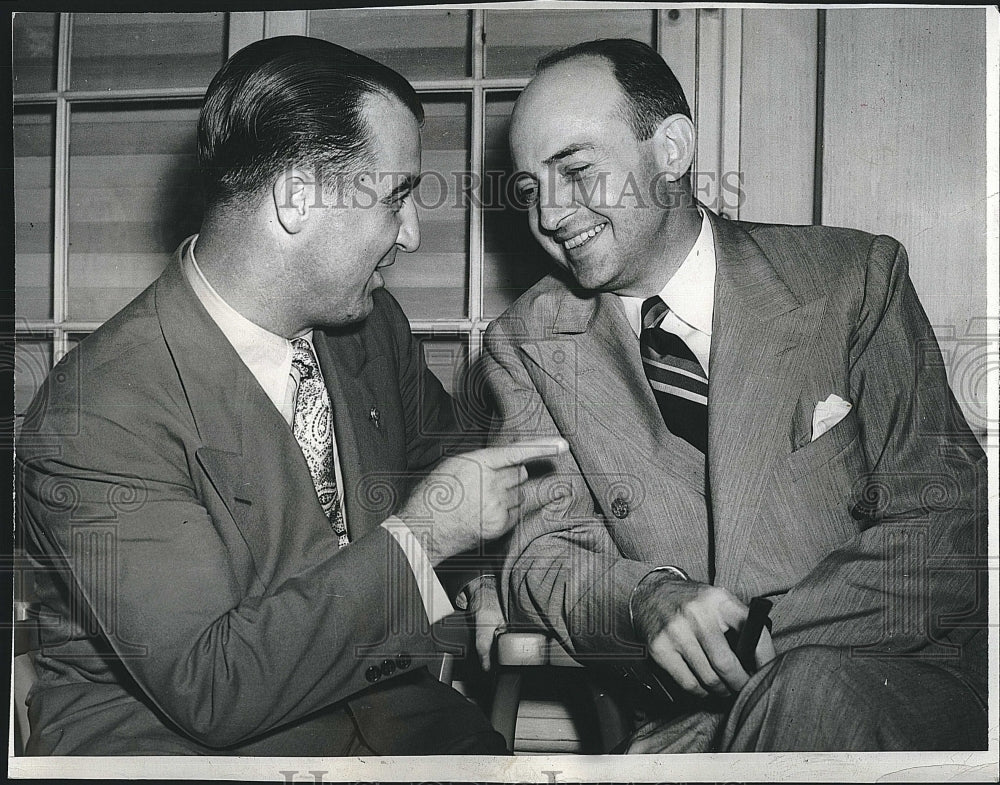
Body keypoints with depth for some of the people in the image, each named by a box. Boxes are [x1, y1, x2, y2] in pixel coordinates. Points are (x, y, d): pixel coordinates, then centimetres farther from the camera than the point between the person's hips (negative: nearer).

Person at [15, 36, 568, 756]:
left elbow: (442, 459, 22)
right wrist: (416, 534, -20)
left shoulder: (373, 323, 3)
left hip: (388, 716, 6)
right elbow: (208, 685, -22)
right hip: (174, 742, -5)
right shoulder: (97, 416, -19)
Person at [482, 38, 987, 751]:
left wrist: (765, 629, -20)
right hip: (687, 720, 2)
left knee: (810, 691, -33)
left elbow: (943, 521, -6)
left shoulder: (855, 277, -3)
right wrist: (649, 600, -24)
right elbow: (538, 557, -1)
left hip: (897, 675, -1)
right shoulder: (528, 345, 2)